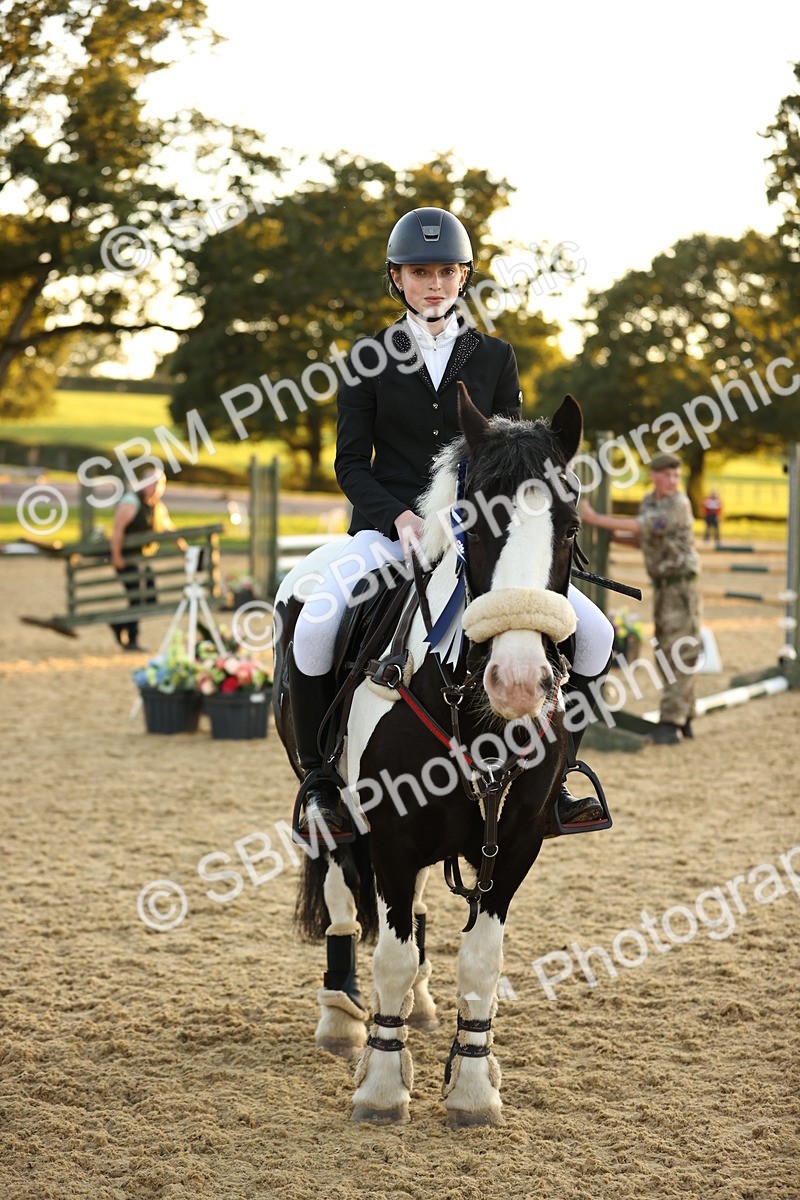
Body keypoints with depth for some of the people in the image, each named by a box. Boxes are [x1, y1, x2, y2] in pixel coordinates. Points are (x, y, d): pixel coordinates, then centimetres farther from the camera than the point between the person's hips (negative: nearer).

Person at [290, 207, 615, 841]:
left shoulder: (495, 357, 11)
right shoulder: (369, 359, 6)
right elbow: (351, 461, 2)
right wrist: (401, 518, -15)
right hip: (389, 526, -2)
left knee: (594, 634, -13)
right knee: (315, 627, -31)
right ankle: (319, 779, -9)